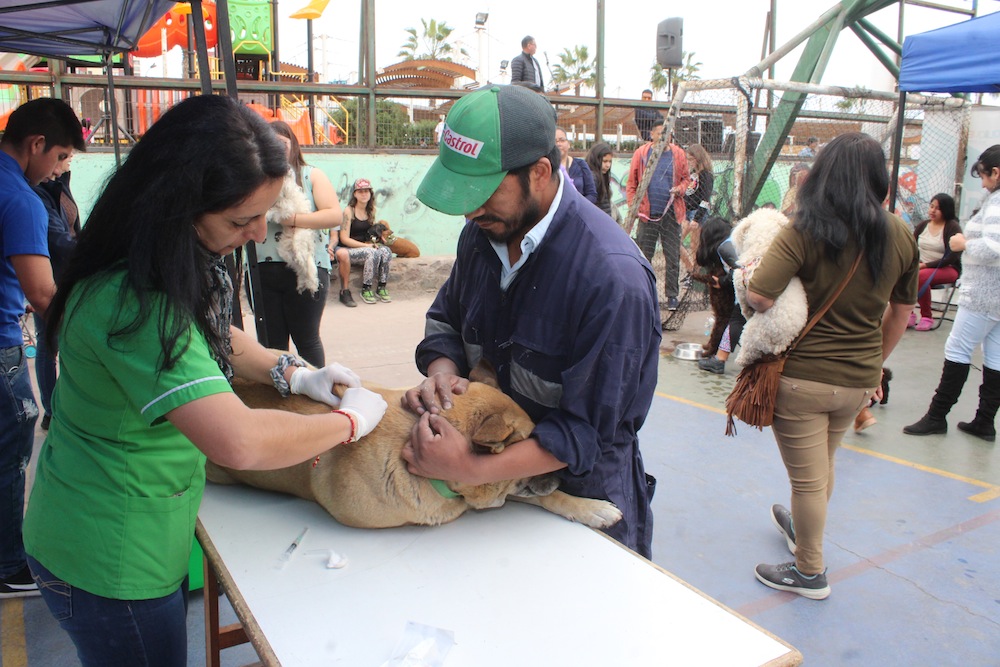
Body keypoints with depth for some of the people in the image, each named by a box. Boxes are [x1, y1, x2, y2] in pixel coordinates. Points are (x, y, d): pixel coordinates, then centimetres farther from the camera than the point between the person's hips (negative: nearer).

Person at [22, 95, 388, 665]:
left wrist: (293, 374, 0)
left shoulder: (182, 262, -4)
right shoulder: (132, 302, -35)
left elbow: (212, 332, 16)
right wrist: (351, 420, -26)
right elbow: (239, 442, -43)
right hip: (110, 567, -9)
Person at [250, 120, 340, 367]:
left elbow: (334, 215, -6)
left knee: (307, 339, 5)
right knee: (271, 342, 8)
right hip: (262, 270, 2)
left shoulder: (312, 176, 7)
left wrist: (295, 220, -15)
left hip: (305, 269, -2)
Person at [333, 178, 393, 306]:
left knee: (385, 251, -23)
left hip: (364, 246, 6)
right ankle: (365, 290, -22)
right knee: (372, 253, -32)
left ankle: (381, 288, -17)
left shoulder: (371, 211, 9)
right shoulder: (348, 211, -10)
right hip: (348, 250, -6)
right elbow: (344, 239, -14)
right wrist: (366, 245, -18)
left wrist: (373, 241, 0)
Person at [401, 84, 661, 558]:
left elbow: (589, 431, -26)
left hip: (580, 496, -5)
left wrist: (472, 470, -33)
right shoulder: (484, 232, -8)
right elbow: (446, 319, 7)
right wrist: (442, 370, -17)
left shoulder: (613, 277, -30)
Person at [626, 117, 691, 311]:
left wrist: (681, 188, -8)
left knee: (672, 257, 3)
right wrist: (633, 206, -4)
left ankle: (672, 295, 13)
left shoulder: (678, 154, 5)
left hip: (671, 214, 1)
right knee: (643, 256, 4)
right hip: (647, 214, -1)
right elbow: (631, 183, 5)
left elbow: (686, 178, 14)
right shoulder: (641, 154, 2)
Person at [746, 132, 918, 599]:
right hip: (858, 381, 6)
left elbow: (758, 297, -27)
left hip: (802, 376, -5)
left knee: (808, 479, 10)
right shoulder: (901, 236, 0)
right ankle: (803, 529, 51)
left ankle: (810, 573, 28)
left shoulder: (807, 231, -17)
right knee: (822, 465, 27)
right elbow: (901, 313, 11)